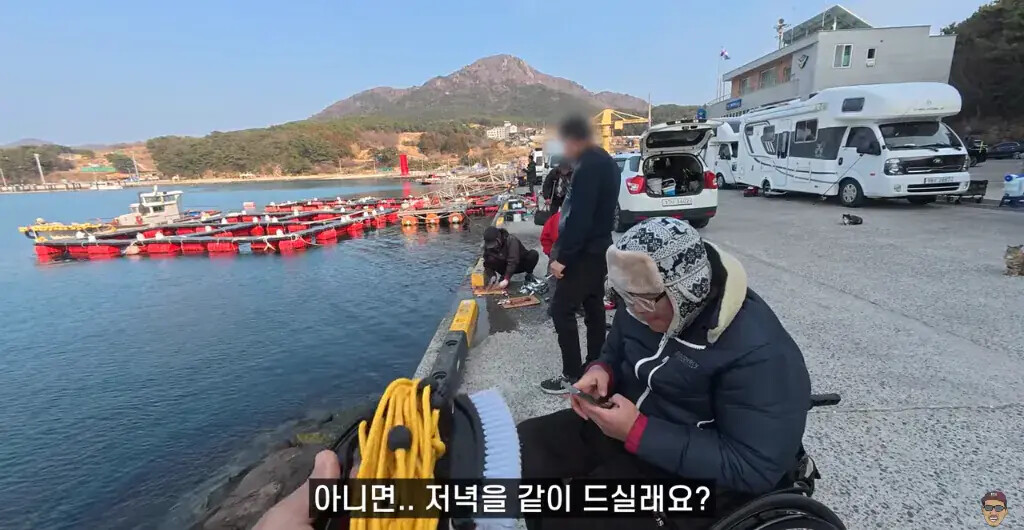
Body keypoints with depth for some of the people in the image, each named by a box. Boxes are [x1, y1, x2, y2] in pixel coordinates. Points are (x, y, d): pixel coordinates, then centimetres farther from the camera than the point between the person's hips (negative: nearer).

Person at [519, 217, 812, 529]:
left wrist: (638, 432, -28)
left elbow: (755, 468, -25)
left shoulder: (760, 352, -26)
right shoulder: (645, 303, -4)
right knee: (523, 445, -3)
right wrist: (600, 372, -13)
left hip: (693, 469, -6)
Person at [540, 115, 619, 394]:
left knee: (561, 309, -4)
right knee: (593, 306, 15)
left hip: (585, 250, -10)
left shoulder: (589, 166, -19)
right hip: (599, 246, 10)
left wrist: (563, 256, -23)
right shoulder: (605, 161, 13)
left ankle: (572, 375, 4)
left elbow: (580, 216, -26)